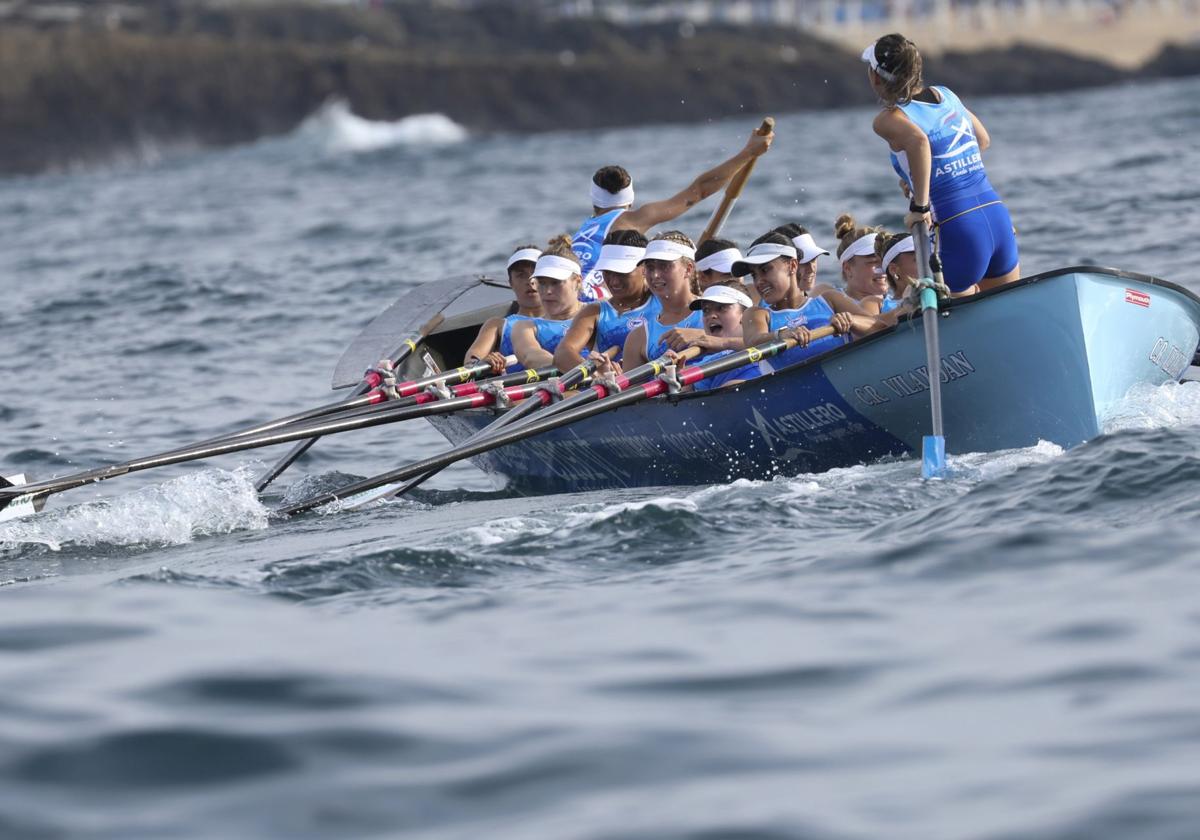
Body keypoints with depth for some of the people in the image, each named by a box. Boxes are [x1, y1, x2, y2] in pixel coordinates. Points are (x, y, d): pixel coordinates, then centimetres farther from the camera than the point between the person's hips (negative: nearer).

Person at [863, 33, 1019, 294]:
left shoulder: (888, 119, -6)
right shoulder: (946, 95, 14)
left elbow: (918, 141, -28)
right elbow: (983, 140, 28)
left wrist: (920, 207, -21)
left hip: (958, 234, -6)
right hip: (999, 218, 6)